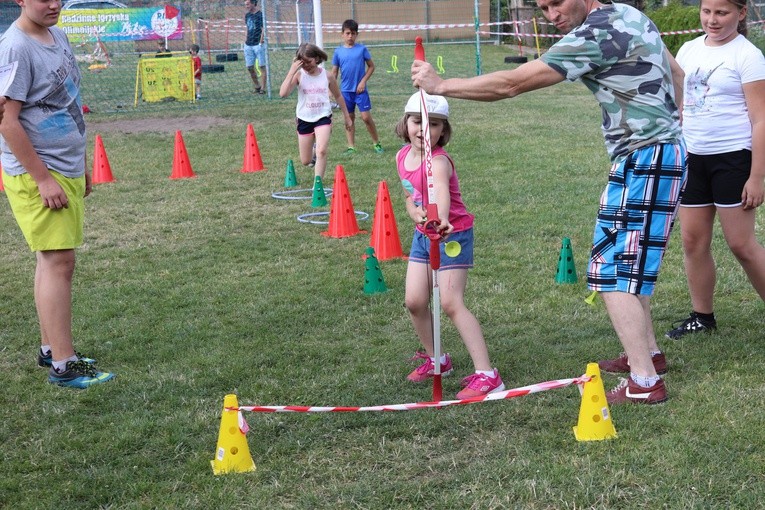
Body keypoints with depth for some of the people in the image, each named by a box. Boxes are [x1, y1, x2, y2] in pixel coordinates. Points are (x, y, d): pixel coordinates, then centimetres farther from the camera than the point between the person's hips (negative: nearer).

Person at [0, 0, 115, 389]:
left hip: (66, 169, 9)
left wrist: (80, 165, 20)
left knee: (53, 260, 14)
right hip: (35, 174, -9)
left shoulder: (58, 36, 12)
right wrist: (42, 178, -20)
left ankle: (51, 349, 25)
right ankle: (63, 366, -6)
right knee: (59, 262, -10)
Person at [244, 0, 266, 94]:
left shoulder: (260, 15, -7)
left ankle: (263, 88, -1)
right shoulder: (247, 15, 13)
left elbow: (263, 30, -10)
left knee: (262, 66, -3)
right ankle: (257, 86, 19)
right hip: (248, 45, 7)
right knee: (250, 67, 6)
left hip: (258, 44, -7)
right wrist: (246, 39, 12)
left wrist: (261, 43, -14)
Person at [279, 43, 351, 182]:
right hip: (304, 119, 1)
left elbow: (338, 96, 11)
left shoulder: (327, 76, -5)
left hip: (323, 117, -1)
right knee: (305, 161, 11)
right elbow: (283, 93, -24)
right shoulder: (299, 75, -9)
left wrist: (347, 116, 15)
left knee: (321, 151, -23)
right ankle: (314, 152, 48)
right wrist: (292, 71, -27)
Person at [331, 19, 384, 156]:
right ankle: (351, 147, 15)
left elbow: (371, 66, 2)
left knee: (366, 117, -5)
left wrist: (363, 81, -8)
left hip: (360, 89, -2)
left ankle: (376, 143, 10)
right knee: (349, 118, 9)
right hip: (346, 90, 2)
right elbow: (334, 72, 6)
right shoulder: (338, 52, 1)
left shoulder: (362, 49, -4)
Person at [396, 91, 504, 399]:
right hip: (423, 235, 7)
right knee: (414, 301, 5)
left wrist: (442, 219, -68)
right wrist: (417, 215, -14)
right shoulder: (403, 157, 1)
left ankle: (487, 375, -13)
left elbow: (441, 190, -47)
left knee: (451, 303, -15)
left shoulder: (438, 161, -24)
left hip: (452, 234, -7)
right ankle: (436, 360, 29)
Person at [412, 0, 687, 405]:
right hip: (665, 150, 10)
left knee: (613, 273, -8)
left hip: (644, 162, -10)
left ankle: (644, 382, -7)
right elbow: (675, 72, 21)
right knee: (627, 263, 20)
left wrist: (440, 85, -13)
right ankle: (647, 352, 30)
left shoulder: (595, 35, -20)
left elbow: (511, 84, -20)